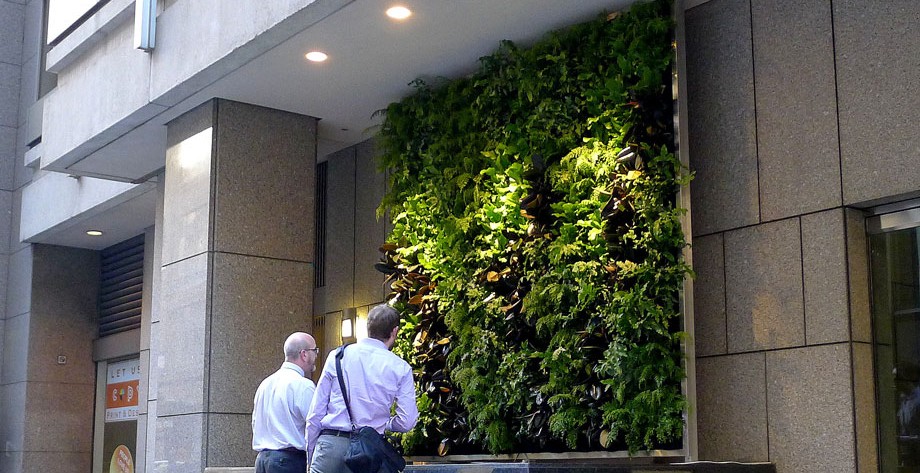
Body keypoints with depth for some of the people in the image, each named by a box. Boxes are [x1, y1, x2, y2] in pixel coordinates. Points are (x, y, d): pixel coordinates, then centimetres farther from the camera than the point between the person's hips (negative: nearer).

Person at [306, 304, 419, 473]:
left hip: (330, 443, 0)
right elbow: (407, 422, 2)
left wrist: (310, 455, 15)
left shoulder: (337, 357, 6)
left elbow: (315, 413, 6)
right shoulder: (401, 368, 3)